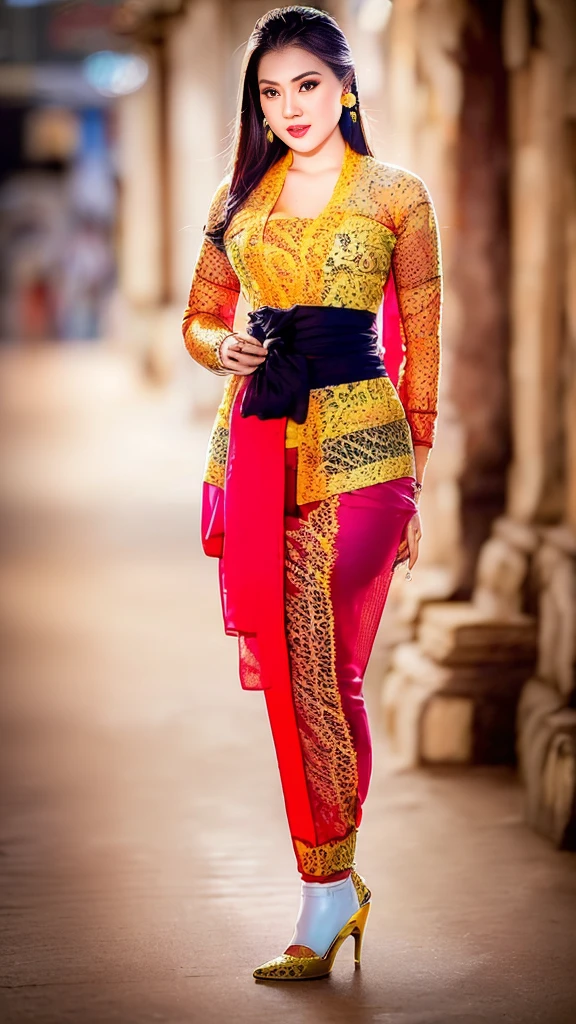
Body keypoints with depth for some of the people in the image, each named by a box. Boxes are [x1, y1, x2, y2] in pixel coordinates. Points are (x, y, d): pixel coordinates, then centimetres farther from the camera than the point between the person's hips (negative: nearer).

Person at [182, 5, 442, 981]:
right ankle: (336, 885, 14)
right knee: (287, 675, 3)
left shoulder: (395, 195, 4)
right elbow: (199, 316, 21)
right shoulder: (239, 197, 14)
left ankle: (326, 895, 3)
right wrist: (224, 347, -3)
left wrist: (415, 473, 3)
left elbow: (421, 341, 6)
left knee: (325, 673, -8)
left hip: (355, 442, -4)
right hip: (254, 443, 4)